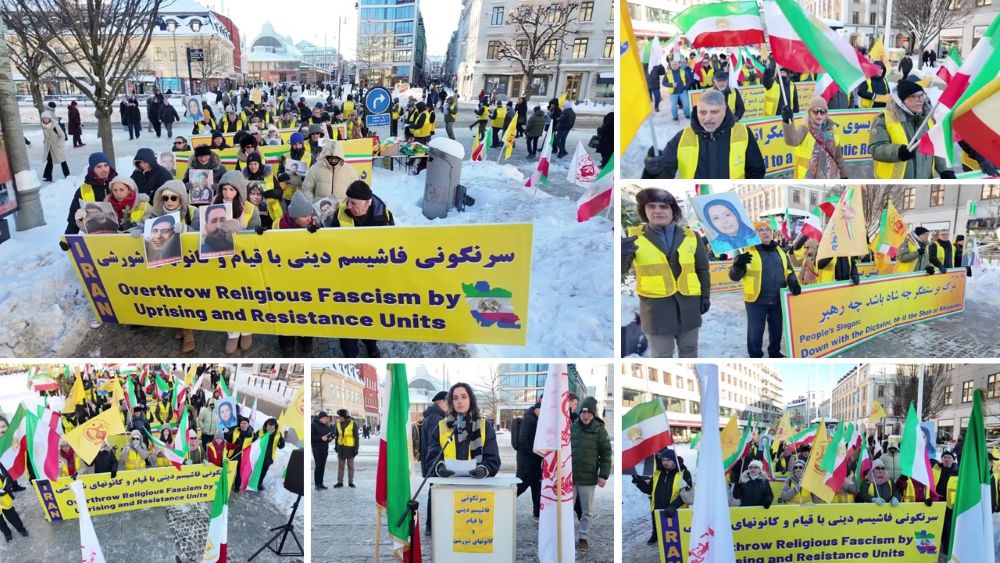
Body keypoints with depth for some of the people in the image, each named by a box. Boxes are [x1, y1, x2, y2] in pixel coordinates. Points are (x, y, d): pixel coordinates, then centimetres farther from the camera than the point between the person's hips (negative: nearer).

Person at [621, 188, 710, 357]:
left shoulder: (691, 236, 4)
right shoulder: (633, 236, -5)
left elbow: (702, 269, 13)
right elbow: (620, 270, -10)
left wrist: (705, 296, 11)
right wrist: (622, 254, -32)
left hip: (688, 303, 3)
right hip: (655, 304, -2)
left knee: (689, 350, 16)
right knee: (661, 355, 5)